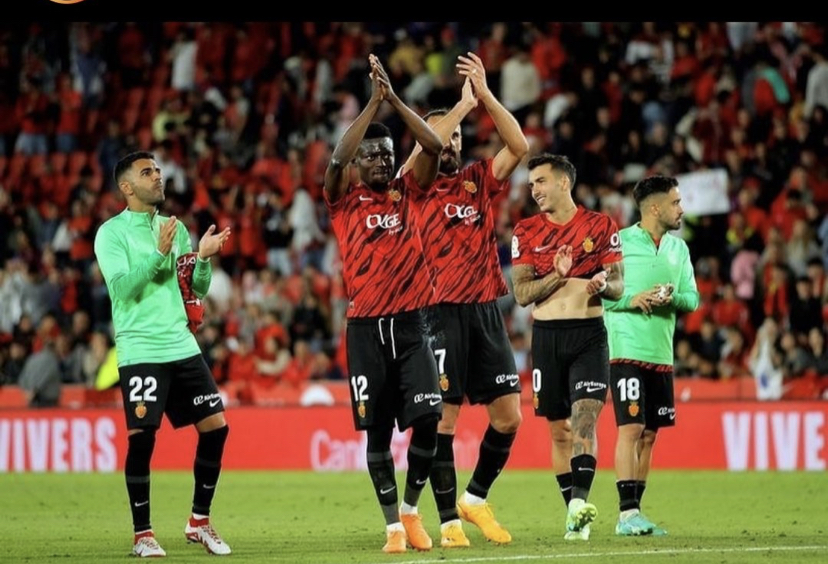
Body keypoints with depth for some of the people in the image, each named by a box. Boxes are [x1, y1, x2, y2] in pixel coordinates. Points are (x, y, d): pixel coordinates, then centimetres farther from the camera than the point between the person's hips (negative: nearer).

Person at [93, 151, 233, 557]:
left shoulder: (175, 228, 13)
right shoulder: (112, 232, -3)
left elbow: (198, 288, 13)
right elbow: (122, 287, -15)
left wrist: (204, 257, -5)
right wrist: (159, 253, -22)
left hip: (182, 345, 6)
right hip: (140, 351, -6)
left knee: (215, 426, 1)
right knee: (142, 437, -10)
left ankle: (199, 521, 14)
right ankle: (142, 533, 2)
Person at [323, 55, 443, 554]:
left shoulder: (407, 193, 9)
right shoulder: (344, 201, 3)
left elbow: (434, 147, -5)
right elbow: (337, 159, -17)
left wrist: (395, 99, -13)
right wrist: (373, 104, -19)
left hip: (410, 324, 2)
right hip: (366, 328, -2)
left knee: (428, 420, -8)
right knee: (377, 431, 1)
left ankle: (412, 509, 12)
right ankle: (393, 524, 10)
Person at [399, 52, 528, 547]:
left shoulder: (479, 181, 13)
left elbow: (520, 147, 0)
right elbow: (424, 152, -19)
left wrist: (485, 96, -7)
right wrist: (464, 104, -14)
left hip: (486, 310, 4)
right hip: (441, 313, -4)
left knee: (508, 416, 3)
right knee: (444, 419, -5)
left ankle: (476, 497, 22)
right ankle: (450, 521, 2)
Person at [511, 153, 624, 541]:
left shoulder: (601, 226, 3)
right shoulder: (526, 231, 7)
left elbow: (618, 287, 4)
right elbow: (521, 293, 1)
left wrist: (603, 283, -19)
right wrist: (557, 276, -15)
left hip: (589, 334, -2)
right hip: (547, 335, 2)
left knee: (585, 417, -18)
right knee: (560, 429, 6)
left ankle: (580, 502, -29)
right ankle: (575, 516, 13)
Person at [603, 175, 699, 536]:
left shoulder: (679, 248, 14)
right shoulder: (620, 242, -5)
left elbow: (692, 298, 11)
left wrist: (672, 298, -10)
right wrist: (633, 299, -19)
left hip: (662, 354, 6)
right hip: (627, 350, -6)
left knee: (649, 434, 7)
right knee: (631, 428, -13)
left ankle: (634, 512, 13)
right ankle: (627, 513, -13)